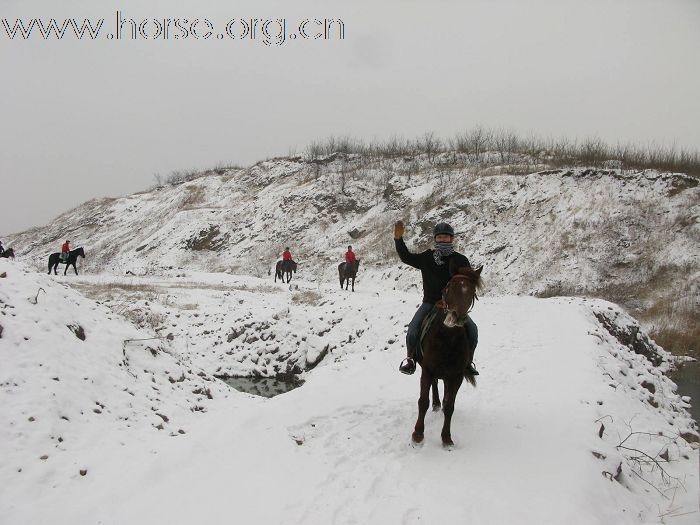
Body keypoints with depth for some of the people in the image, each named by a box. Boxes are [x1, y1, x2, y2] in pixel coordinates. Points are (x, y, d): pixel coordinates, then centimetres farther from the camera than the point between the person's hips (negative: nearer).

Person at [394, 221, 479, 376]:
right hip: (430, 303, 0)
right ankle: (410, 357, 5)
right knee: (413, 330, -21)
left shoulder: (461, 261, 3)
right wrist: (398, 239, -10)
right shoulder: (427, 258, 7)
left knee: (472, 330, -21)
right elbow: (406, 257, 4)